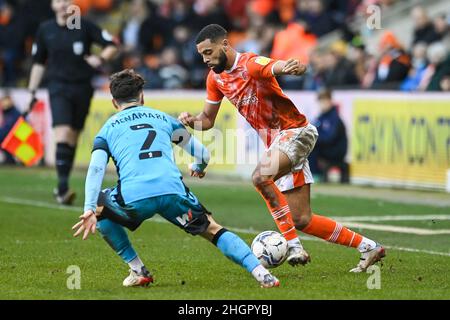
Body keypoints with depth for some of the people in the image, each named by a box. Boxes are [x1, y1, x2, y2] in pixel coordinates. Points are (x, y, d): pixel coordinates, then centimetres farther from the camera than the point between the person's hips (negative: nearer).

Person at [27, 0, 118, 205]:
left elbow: (112, 46, 4)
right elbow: (39, 63, 14)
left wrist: (100, 59, -15)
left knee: (72, 139, 7)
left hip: (82, 88, 1)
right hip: (59, 87, -1)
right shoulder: (45, 30, 5)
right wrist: (32, 91, 12)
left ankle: (62, 188, 19)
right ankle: (63, 187, -23)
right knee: (63, 134, -18)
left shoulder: (85, 27, 0)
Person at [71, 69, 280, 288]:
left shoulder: (108, 128, 23)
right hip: (173, 191, 1)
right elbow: (203, 154, 28)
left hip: (133, 197, -1)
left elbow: (95, 169, 5)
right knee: (212, 229, 20)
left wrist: (89, 210, -5)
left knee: (98, 208, 29)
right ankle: (261, 273, 1)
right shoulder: (163, 118, 28)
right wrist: (197, 168, 52)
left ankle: (138, 270, 22)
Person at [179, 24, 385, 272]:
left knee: (261, 177, -34)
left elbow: (279, 66, -37)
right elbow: (207, 120, 16)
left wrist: (294, 67, -60)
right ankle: (369, 248, 16)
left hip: (296, 131, -9)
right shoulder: (215, 78, 6)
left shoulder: (251, 64, -18)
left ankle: (294, 246, -29)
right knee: (301, 220, 4)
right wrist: (190, 120, -6)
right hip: (277, 142, 9)